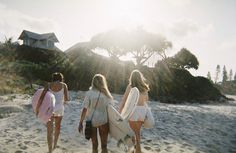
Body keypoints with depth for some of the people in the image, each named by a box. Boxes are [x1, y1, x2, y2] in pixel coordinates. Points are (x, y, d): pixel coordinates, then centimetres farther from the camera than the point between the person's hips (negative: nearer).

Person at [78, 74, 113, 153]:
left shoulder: (89, 93, -8)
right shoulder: (107, 95, -6)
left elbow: (84, 109, -11)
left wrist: (81, 123, -3)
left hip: (91, 122, 0)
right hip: (103, 121, 0)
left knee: (94, 145, 15)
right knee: (104, 145, 12)